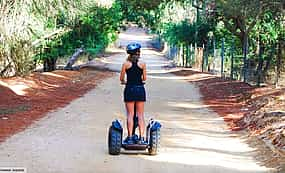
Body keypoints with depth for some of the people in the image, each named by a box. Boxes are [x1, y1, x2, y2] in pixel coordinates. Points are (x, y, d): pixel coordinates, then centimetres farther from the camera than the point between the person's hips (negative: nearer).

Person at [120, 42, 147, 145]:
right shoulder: (142, 64, -1)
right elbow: (144, 78, 3)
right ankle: (141, 138, 4)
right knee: (140, 115, 6)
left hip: (130, 89, -1)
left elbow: (121, 78, 0)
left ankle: (130, 137, 0)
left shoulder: (126, 64, -4)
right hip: (140, 89, 1)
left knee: (130, 115, 3)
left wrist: (124, 82, 22)